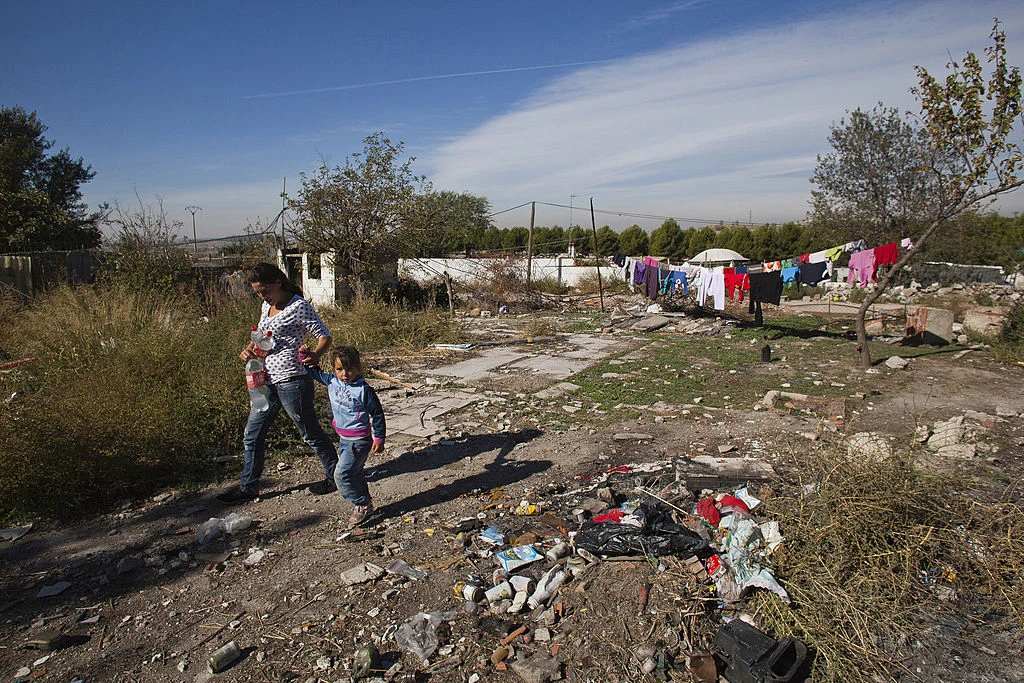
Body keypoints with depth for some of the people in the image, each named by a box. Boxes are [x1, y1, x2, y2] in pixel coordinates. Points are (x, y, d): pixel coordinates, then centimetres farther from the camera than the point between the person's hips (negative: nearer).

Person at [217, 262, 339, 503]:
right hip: (269, 380, 9)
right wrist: (250, 349, 4)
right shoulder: (266, 306, 12)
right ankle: (248, 487, 29)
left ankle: (335, 476, 25)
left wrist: (315, 354, -35)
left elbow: (325, 336, -14)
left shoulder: (298, 307, -13)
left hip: (293, 381, -9)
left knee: (310, 433, 6)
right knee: (252, 434, 14)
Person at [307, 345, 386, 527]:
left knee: (342, 474, -11)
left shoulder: (364, 390, -18)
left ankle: (362, 505, 3)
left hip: (359, 441, -8)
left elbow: (377, 415, -12)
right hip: (343, 439, 8)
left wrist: (379, 439, -10)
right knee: (355, 474, 19)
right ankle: (363, 505, 35)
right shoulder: (332, 382, -1)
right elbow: (314, 372, 15)